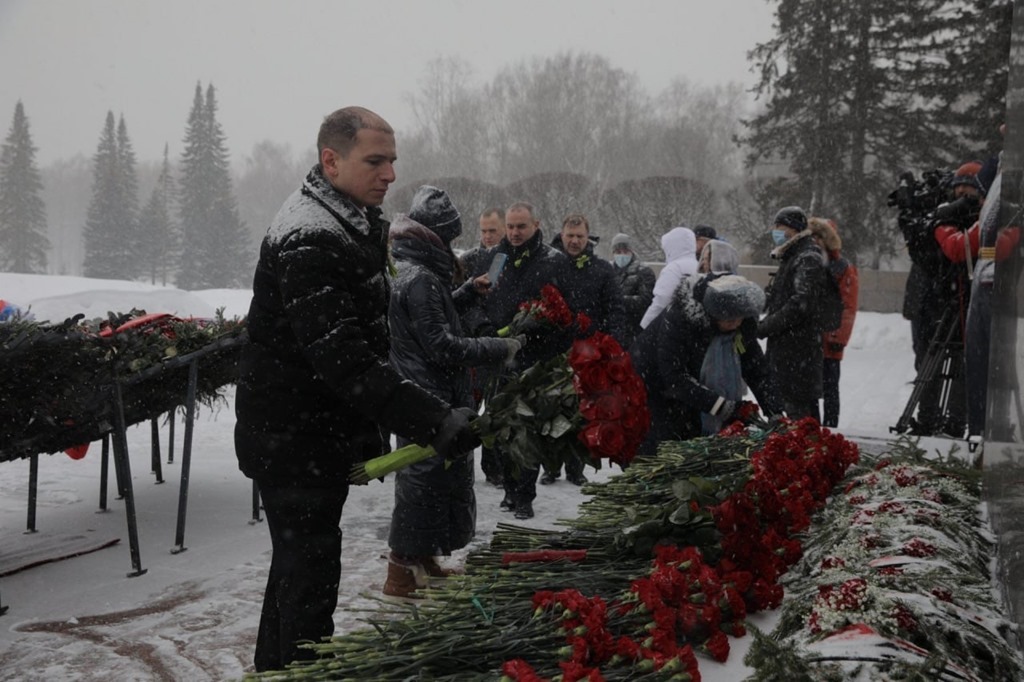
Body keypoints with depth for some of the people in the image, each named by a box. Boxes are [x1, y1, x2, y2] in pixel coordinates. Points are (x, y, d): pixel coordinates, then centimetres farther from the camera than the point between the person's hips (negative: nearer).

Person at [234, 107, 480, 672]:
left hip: (321, 433, 10)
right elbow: (343, 359, -32)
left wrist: (372, 431, 18)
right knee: (311, 570, -3)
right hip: (292, 440, -10)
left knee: (298, 563, 22)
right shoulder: (309, 243, -24)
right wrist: (434, 421, -35)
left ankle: (275, 667, 38)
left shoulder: (354, 224, 10)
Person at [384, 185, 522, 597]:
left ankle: (422, 563, 31)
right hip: (430, 398, -10)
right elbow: (443, 347, -22)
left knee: (427, 480, 19)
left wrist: (468, 292, 21)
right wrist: (500, 349, -16)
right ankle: (402, 574, 6)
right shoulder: (420, 280, -20)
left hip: (418, 396, 10)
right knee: (427, 480, -2)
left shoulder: (405, 271, 13)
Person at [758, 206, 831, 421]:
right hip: (786, 349, 10)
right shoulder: (791, 259, 21)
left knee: (798, 410, -11)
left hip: (799, 351, -10)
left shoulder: (808, 259, -11)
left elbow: (801, 304, -22)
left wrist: (764, 327, -17)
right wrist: (764, 325, 9)